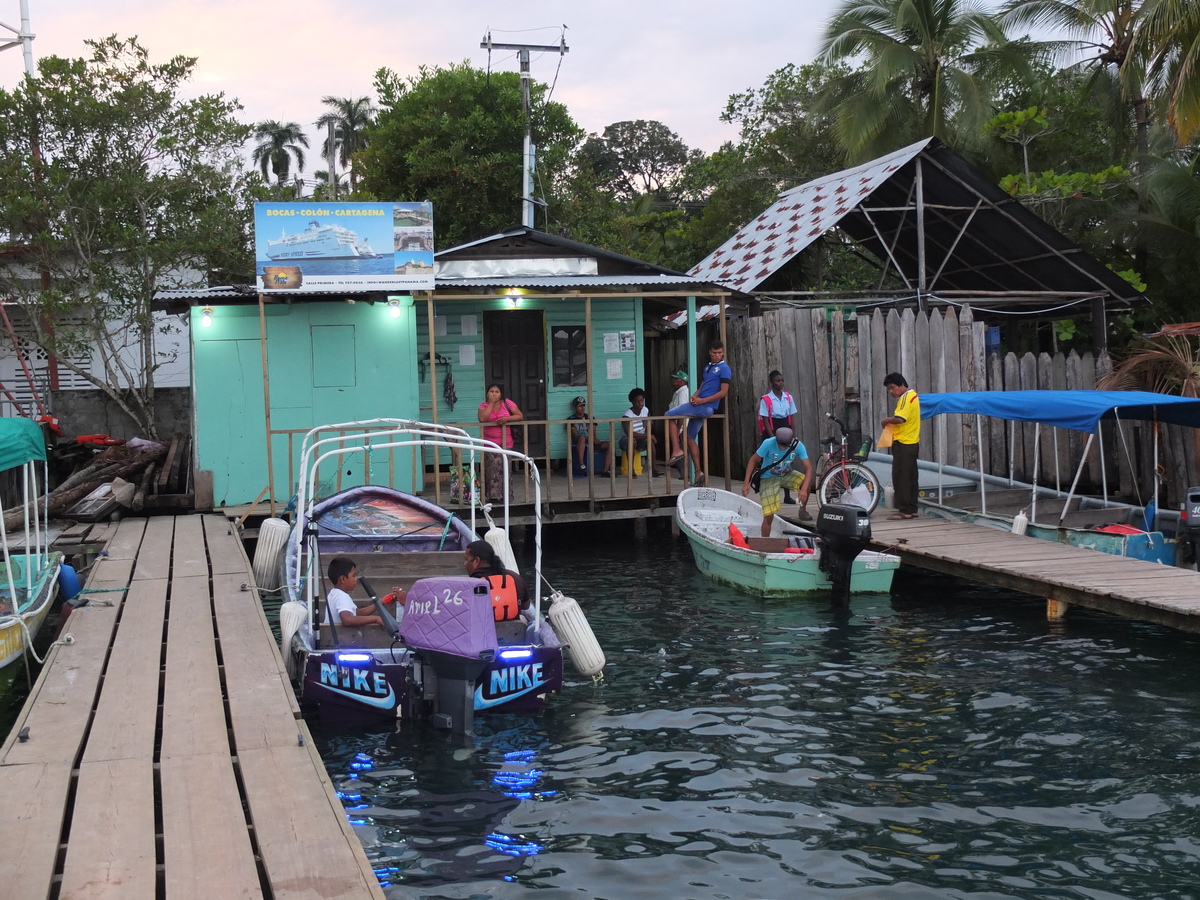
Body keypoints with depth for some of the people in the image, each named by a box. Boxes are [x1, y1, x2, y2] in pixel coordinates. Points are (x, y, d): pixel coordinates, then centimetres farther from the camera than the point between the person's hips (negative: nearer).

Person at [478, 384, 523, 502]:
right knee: (493, 467, -10)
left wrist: (507, 418, -16)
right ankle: (493, 495, -3)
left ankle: (507, 496, 8)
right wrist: (491, 403, -16)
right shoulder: (484, 405, -1)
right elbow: (482, 419, -21)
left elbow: (520, 416, 0)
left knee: (504, 468, 2)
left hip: (505, 443, 1)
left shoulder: (507, 403, 0)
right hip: (489, 443, -1)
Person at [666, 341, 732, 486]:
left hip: (706, 407, -9)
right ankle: (698, 472, 9)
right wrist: (694, 396, -1)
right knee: (690, 438, 9)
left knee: (670, 414, -14)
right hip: (699, 407, 9)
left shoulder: (724, 369, -5)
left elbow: (723, 392, -12)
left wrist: (702, 400, -17)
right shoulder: (708, 367, 21)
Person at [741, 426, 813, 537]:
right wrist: (746, 483, -19)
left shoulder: (798, 445, -20)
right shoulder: (769, 443, -25)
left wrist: (804, 489, -36)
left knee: (807, 482, -26)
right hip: (769, 478, -3)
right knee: (769, 516, -13)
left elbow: (808, 467, -22)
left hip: (786, 474, 3)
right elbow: (753, 460, -14)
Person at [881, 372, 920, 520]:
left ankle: (904, 510, -8)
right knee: (910, 477, 12)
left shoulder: (906, 397, -14)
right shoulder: (912, 395, 18)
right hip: (911, 442, 11)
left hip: (903, 443, -11)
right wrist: (890, 420, 5)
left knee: (900, 477, -8)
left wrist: (886, 420, -10)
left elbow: (899, 419, -27)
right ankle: (912, 509, 17)